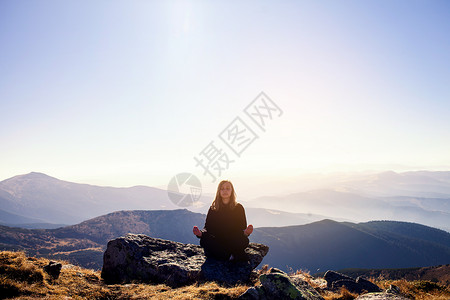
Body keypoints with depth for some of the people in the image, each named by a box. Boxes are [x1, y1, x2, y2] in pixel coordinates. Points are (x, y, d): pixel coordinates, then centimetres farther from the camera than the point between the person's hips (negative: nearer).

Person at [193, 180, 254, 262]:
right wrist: (200, 233, -19)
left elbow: (242, 228, 0)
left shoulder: (238, 207, 5)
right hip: (217, 241, 1)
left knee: (244, 241, -33)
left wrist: (246, 232, -25)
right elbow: (207, 226, 4)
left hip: (233, 242, -1)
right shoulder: (213, 208, 8)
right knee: (204, 240, -30)